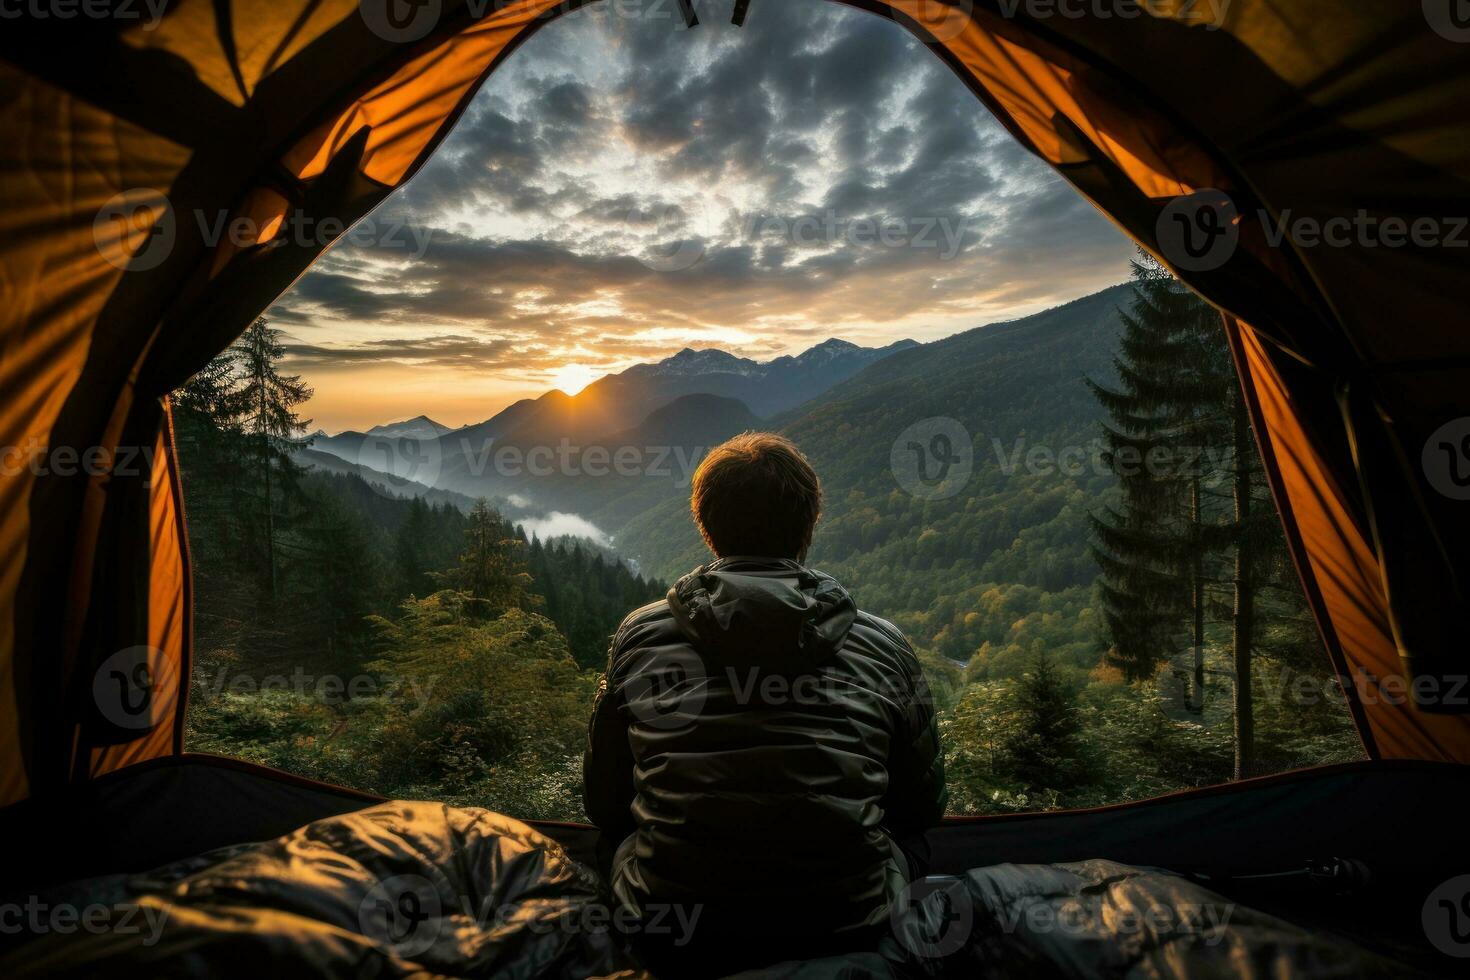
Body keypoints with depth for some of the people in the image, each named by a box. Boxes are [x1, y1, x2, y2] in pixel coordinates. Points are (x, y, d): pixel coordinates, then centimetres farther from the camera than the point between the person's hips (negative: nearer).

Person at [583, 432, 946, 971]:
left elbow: (604, 806, 4)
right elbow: (923, 806, 6)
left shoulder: (640, 635, -7)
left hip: (670, 923, 1)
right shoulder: (884, 644, -8)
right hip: (847, 923, 0)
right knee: (907, 837, 30)